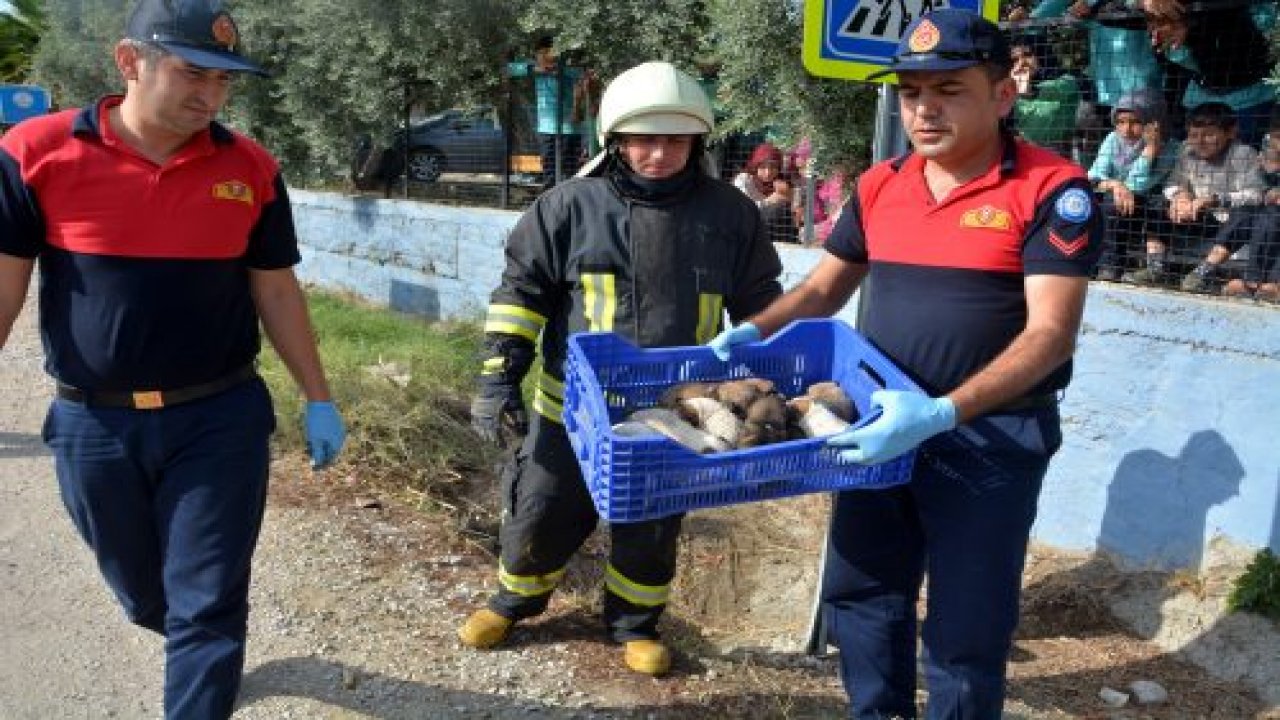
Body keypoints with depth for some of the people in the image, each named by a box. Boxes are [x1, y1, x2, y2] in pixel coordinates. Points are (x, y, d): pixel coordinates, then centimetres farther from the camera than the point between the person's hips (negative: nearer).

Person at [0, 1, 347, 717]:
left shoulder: (252, 169, -3)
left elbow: (277, 293, 4)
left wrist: (319, 400, 6)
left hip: (221, 420, 0)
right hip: (93, 427, 1)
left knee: (208, 607, 3)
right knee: (145, 595, 20)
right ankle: (203, 653, 51)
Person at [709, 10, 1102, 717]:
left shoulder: (1052, 189, -13)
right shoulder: (879, 186, 4)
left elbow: (1050, 331, -20)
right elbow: (825, 287, 14)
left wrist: (943, 412, -32)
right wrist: (753, 332, -4)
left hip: (992, 439, -5)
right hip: (883, 428, 6)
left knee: (966, 630, 8)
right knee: (859, 595, 18)